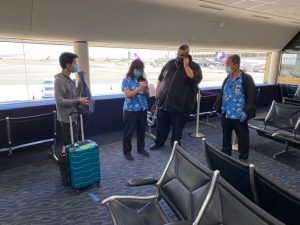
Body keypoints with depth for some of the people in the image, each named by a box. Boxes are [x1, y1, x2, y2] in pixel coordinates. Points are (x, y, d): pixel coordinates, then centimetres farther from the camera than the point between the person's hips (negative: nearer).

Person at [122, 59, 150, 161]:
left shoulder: (143, 80, 7)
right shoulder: (127, 80, -7)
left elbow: (147, 95, 12)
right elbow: (128, 95, -17)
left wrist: (145, 89, -10)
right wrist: (139, 87, -22)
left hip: (143, 108, 5)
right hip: (130, 110, -5)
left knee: (142, 130, 14)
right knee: (128, 131, 5)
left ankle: (141, 148, 30)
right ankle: (127, 151, 18)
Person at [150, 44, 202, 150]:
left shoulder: (194, 66, -3)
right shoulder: (170, 63, 7)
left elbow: (195, 79, -24)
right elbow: (160, 79, 13)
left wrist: (186, 66, -21)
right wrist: (157, 92, 11)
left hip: (180, 105, -3)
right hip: (163, 101, 4)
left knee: (177, 128, 11)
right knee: (161, 125, 15)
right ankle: (158, 142, 34)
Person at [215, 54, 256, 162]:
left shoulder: (246, 78, -10)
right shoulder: (227, 79, 10)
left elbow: (252, 96, -12)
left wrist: (246, 111, -19)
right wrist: (218, 108, 14)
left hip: (239, 115, -6)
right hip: (226, 114, 6)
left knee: (242, 137, 7)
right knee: (226, 135, 17)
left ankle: (243, 158, 22)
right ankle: (225, 154, 34)